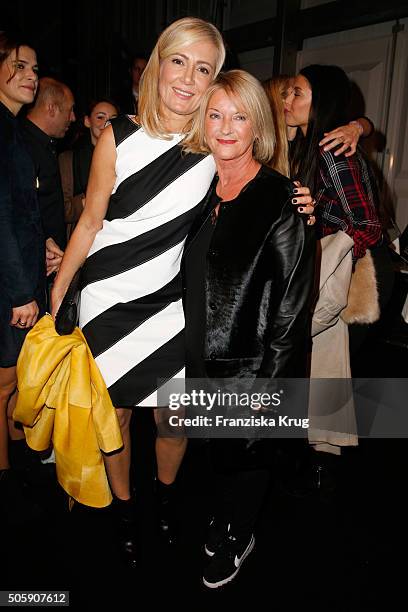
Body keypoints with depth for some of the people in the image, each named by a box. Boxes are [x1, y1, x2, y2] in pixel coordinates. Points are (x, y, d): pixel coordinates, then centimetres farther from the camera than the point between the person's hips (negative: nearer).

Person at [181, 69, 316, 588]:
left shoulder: (282, 200, -15)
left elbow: (292, 304, -16)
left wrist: (269, 380, -16)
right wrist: (190, 351, 10)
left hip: (252, 362, -5)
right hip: (205, 354, 6)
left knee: (245, 452, 14)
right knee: (219, 446, 22)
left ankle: (236, 535, 41)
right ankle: (226, 518, 48)